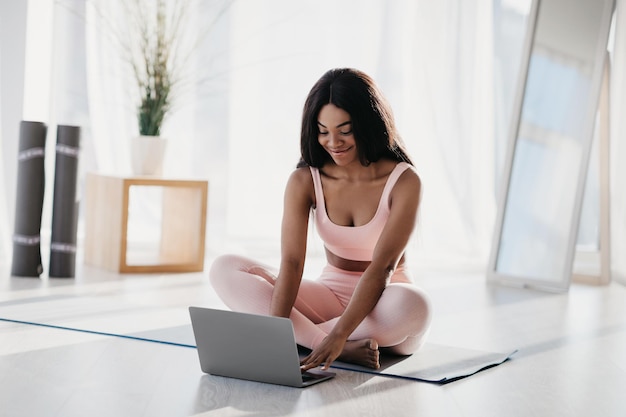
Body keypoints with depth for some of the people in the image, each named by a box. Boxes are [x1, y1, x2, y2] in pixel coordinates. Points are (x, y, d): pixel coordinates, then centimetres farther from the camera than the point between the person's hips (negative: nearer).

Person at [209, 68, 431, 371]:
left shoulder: (403, 181, -16)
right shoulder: (304, 181, -8)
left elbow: (382, 267, -24)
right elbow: (291, 263, -19)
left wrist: (338, 335, -36)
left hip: (383, 303, -3)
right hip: (331, 297, 3)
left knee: (411, 306, -40)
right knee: (225, 269, -17)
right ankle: (345, 351, -29)